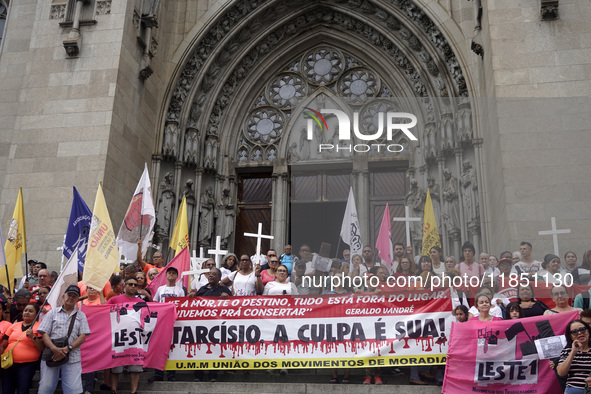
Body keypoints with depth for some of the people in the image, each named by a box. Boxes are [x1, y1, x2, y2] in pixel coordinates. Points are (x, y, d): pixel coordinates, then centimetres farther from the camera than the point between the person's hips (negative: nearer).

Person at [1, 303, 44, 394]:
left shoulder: (39, 327, 2)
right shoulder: (14, 326, 16)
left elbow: (42, 348, -5)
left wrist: (33, 337, -17)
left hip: (27, 365, -5)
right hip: (8, 364, 5)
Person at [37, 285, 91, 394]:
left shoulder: (81, 315, 16)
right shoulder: (52, 313, 15)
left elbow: (82, 337, 5)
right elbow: (45, 334, 4)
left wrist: (67, 348, -12)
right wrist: (54, 349, -14)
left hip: (72, 358, 0)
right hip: (51, 356, 0)